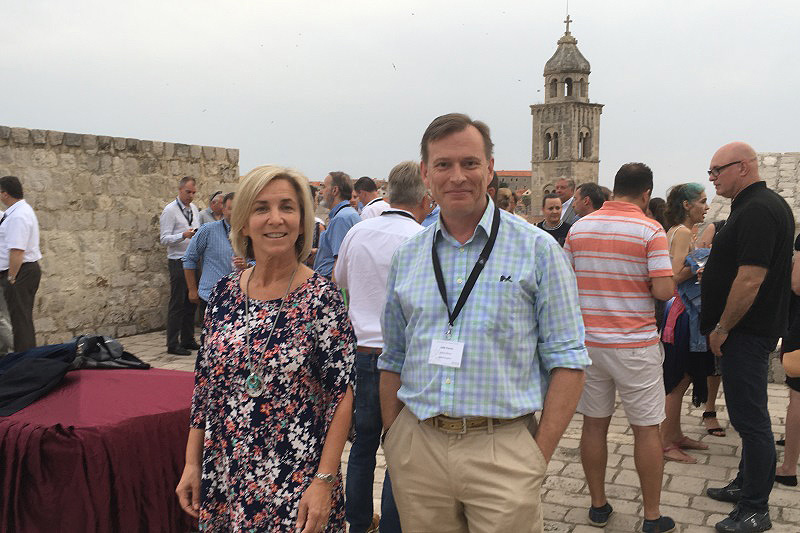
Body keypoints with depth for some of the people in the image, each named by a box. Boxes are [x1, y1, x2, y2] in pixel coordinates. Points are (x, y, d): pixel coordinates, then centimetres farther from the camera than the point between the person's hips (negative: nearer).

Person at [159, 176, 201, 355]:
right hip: (178, 261, -7)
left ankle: (188, 339, 22)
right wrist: (184, 235, -26)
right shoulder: (170, 210, -8)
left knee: (191, 301, 12)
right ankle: (173, 344, 0)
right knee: (177, 303, -6)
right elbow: (164, 238, -13)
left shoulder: (194, 209, 14)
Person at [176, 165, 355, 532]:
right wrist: (192, 463, 6)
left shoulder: (322, 297, -12)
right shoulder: (224, 294, 1)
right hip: (224, 476, 4)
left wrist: (324, 481, -16)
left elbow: (342, 395, -12)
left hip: (293, 484, -4)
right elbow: (204, 386, 7)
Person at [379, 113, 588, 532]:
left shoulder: (537, 250, -3)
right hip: (416, 448, 3)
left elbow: (567, 360, -5)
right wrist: (393, 441, 7)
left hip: (502, 450, -3)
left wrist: (540, 455, -10)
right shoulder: (406, 257, 8)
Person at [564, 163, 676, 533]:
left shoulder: (579, 227, 3)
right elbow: (664, 290, -15)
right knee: (646, 429, 7)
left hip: (587, 341, 4)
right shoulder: (650, 230, -9)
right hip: (635, 345, -4)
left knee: (594, 424, 12)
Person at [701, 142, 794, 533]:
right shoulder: (769, 204, 14)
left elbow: (750, 279, -25)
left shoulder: (757, 211, -20)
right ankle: (747, 484, 33)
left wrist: (722, 328, -18)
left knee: (749, 417, -3)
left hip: (747, 332, -11)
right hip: (755, 328, 11)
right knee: (748, 415, 19)